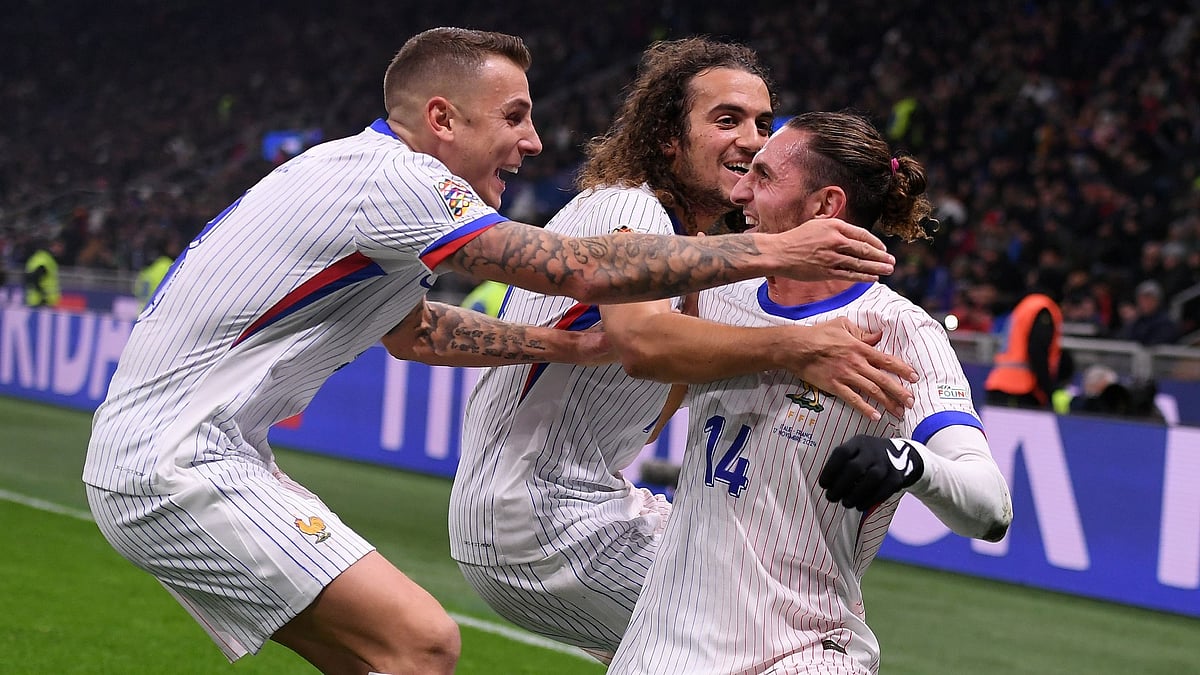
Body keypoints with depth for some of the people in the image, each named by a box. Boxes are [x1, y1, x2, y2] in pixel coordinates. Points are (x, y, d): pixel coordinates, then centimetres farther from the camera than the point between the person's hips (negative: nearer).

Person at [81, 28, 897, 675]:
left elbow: (410, 331, 29)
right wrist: (777, 250, -16)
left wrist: (566, 344, 18)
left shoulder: (365, 178, 13)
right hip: (173, 468, -10)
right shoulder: (389, 178, -17)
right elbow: (587, 270, -21)